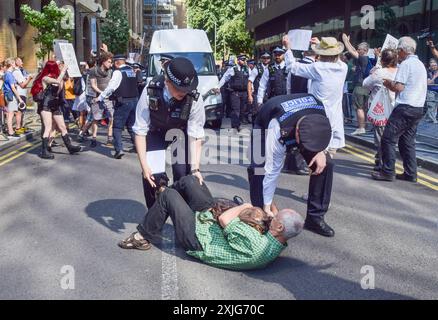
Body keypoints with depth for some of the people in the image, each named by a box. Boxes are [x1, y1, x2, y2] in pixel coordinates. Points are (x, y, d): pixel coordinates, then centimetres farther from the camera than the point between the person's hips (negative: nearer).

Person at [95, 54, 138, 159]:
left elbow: (110, 87, -13)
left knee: (117, 127, -3)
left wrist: (99, 98, -9)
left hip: (123, 102, -7)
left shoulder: (118, 72, -9)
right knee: (131, 125, 18)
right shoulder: (132, 70, 13)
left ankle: (119, 149, -12)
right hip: (134, 100, 7)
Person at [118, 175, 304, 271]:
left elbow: (223, 219, -27)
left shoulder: (255, 246, -37)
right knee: (187, 181, 8)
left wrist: (245, 206, -11)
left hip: (198, 238, -8)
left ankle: (144, 237, 14)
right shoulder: (277, 245, -10)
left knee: (168, 195, -4)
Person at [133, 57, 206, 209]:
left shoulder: (195, 99, -32)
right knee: (152, 175, -11)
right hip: (156, 132, 0)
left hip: (181, 132, 0)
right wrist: (144, 165, -28)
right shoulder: (150, 92, -32)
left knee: (183, 174, -13)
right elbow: (140, 131, -25)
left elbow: (195, 136, -25)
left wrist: (195, 169, -30)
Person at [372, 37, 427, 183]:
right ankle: (410, 174, 13)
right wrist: (392, 84, 20)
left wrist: (388, 83, 4)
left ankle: (388, 172, -7)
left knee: (388, 138, -6)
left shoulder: (406, 63, -10)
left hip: (405, 107, -9)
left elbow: (399, 87, -15)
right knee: (407, 141, 13)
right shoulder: (420, 64, 19)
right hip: (418, 109, 9)